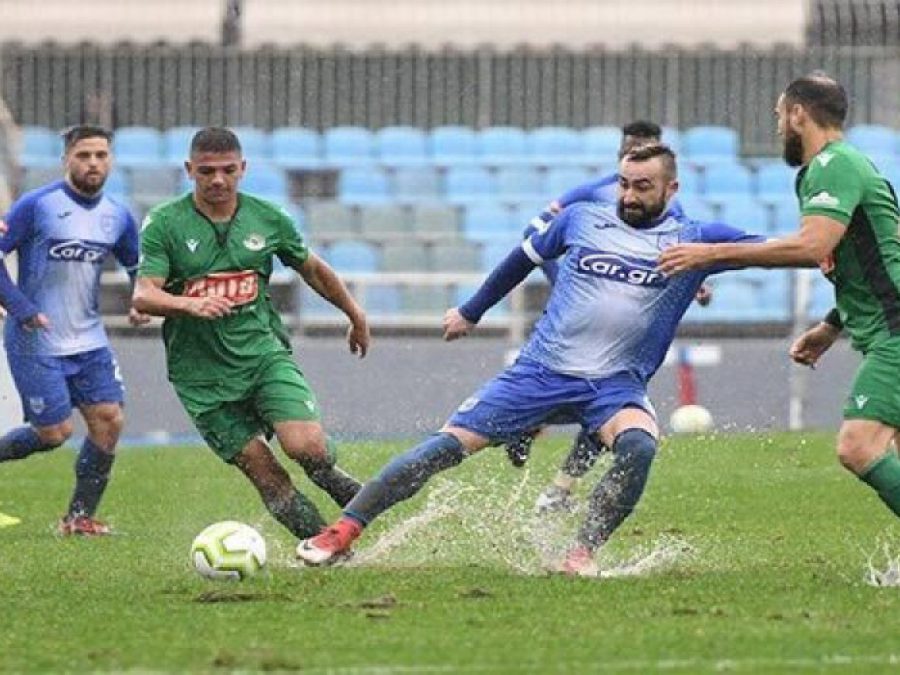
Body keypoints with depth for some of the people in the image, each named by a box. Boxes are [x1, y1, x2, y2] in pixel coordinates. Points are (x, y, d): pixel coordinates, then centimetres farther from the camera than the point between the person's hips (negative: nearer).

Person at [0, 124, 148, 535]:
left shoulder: (117, 217, 7)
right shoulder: (37, 205, -11)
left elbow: (138, 267, 22)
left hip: (89, 342, 6)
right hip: (36, 343, -6)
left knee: (109, 421, -4)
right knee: (56, 432, -8)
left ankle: (80, 517, 7)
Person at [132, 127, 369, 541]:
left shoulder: (267, 218, 3)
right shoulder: (163, 224, -6)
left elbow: (311, 269, 19)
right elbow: (143, 296, -15)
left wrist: (356, 316, 30)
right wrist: (190, 304, -35)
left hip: (263, 352, 1)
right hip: (202, 373, -1)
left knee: (307, 446, -21)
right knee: (264, 474, -6)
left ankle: (333, 481, 10)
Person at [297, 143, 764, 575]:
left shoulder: (691, 239, 2)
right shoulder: (582, 219, 8)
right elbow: (526, 257, 25)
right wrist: (471, 312, 33)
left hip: (615, 384, -1)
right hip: (539, 372, 1)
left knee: (638, 447, -34)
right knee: (449, 445, -9)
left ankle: (581, 555, -21)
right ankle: (341, 534, -3)